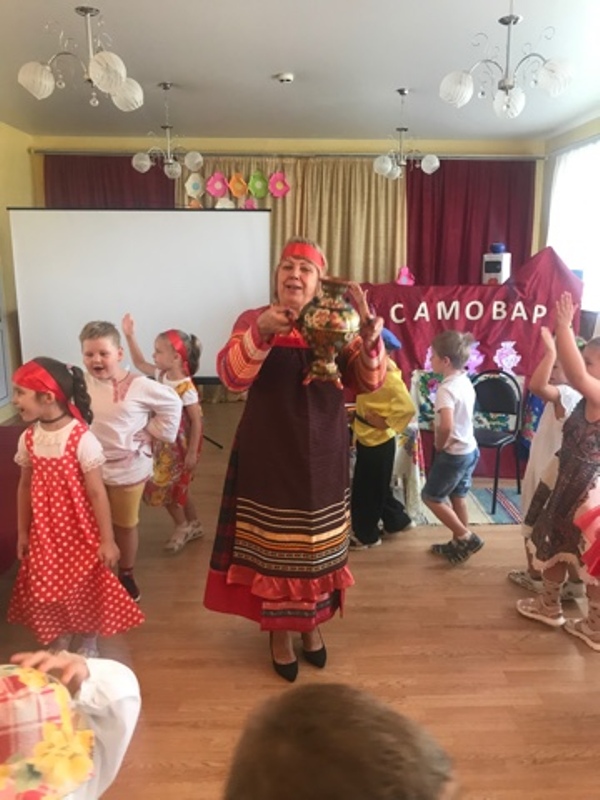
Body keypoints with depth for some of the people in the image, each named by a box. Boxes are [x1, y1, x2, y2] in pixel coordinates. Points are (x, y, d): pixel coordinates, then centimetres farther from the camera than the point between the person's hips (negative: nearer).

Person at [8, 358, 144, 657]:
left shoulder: (82, 439, -22)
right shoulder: (28, 438, -4)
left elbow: (97, 493, -18)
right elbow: (25, 487, 7)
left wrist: (107, 540, -13)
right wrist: (22, 532, 12)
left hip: (80, 532, -5)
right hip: (45, 533, 5)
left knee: (85, 590, 13)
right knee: (47, 590, 18)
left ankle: (89, 643, 39)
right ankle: (59, 643, 44)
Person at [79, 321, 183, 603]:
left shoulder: (138, 386, -18)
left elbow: (172, 404, -8)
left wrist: (153, 432, -7)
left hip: (128, 469, -2)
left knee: (125, 524, 16)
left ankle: (126, 575, 37)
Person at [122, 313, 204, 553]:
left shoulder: (186, 388, -25)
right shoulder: (161, 375, -3)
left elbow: (196, 422, -21)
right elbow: (139, 363, 11)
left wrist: (192, 453, -20)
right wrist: (130, 336, 3)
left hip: (179, 446, -8)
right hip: (163, 444, 8)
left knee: (164, 487, 5)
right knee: (175, 488, 18)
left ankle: (182, 526, 25)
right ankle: (193, 525, 34)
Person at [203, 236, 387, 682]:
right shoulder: (254, 319, -3)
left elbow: (369, 383, -6)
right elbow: (232, 377, -18)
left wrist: (371, 341, -26)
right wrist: (262, 332, -33)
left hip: (322, 456, 2)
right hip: (269, 454, -2)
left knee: (317, 545, 15)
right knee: (272, 545, 8)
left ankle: (313, 624, 38)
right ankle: (280, 631, 30)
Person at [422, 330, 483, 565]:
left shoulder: (446, 389, -24)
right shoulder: (465, 382, 4)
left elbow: (446, 426, -36)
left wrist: (439, 446, -18)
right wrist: (436, 423, 9)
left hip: (453, 454, -9)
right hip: (470, 450, 9)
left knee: (431, 497, 7)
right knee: (457, 497, 19)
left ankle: (466, 537, 9)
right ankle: (459, 542, 30)